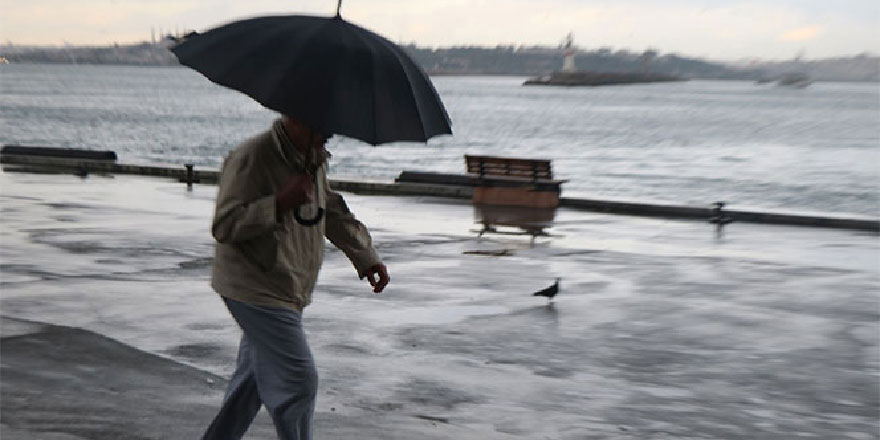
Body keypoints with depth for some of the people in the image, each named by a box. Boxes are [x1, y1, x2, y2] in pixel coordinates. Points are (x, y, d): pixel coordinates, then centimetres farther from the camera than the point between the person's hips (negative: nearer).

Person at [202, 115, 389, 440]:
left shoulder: (315, 160, 9)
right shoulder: (251, 158, -18)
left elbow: (334, 213, 24)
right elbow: (224, 226, -22)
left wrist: (366, 257, 17)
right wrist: (281, 203, -31)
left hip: (288, 292, 9)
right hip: (255, 289, -9)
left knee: (253, 380, 17)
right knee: (299, 382, -10)